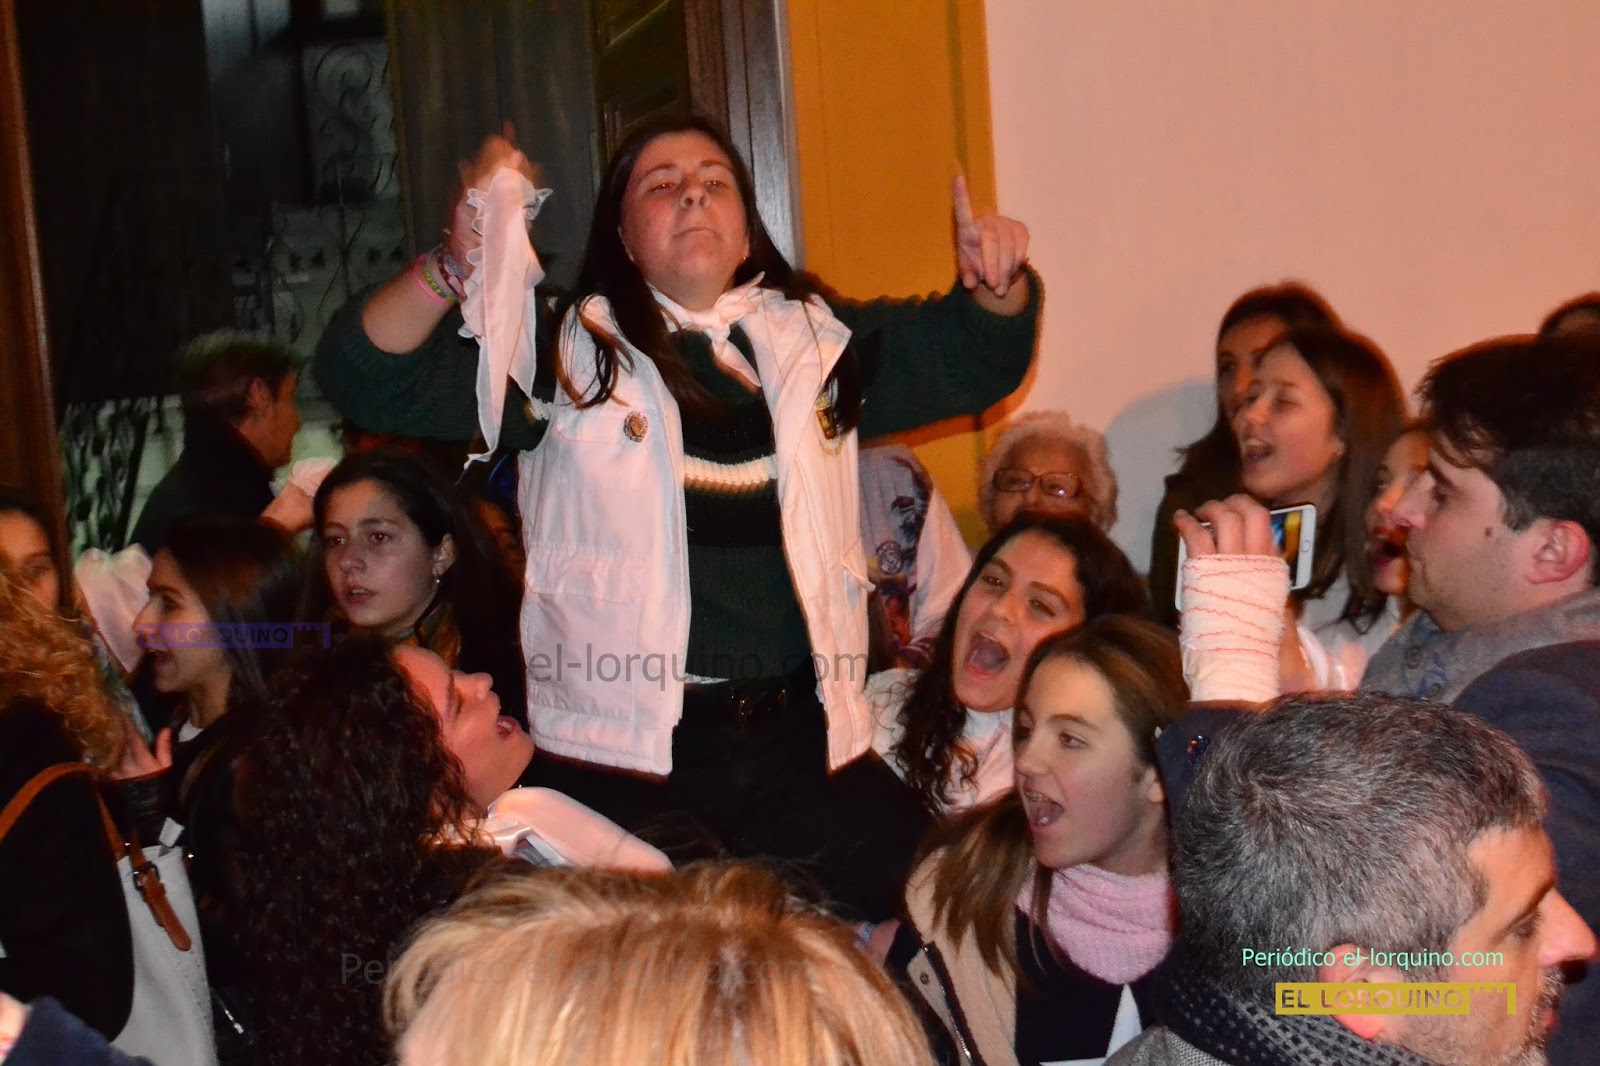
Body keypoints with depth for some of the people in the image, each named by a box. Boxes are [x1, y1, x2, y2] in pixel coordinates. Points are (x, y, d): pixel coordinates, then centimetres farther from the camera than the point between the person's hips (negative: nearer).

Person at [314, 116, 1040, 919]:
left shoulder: (817, 340, 12)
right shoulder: (563, 352, 1)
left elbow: (973, 354, 21)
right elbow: (367, 378, -7)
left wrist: (997, 283, -2)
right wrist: (456, 264, -24)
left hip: (800, 739, 3)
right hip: (620, 758, -3)